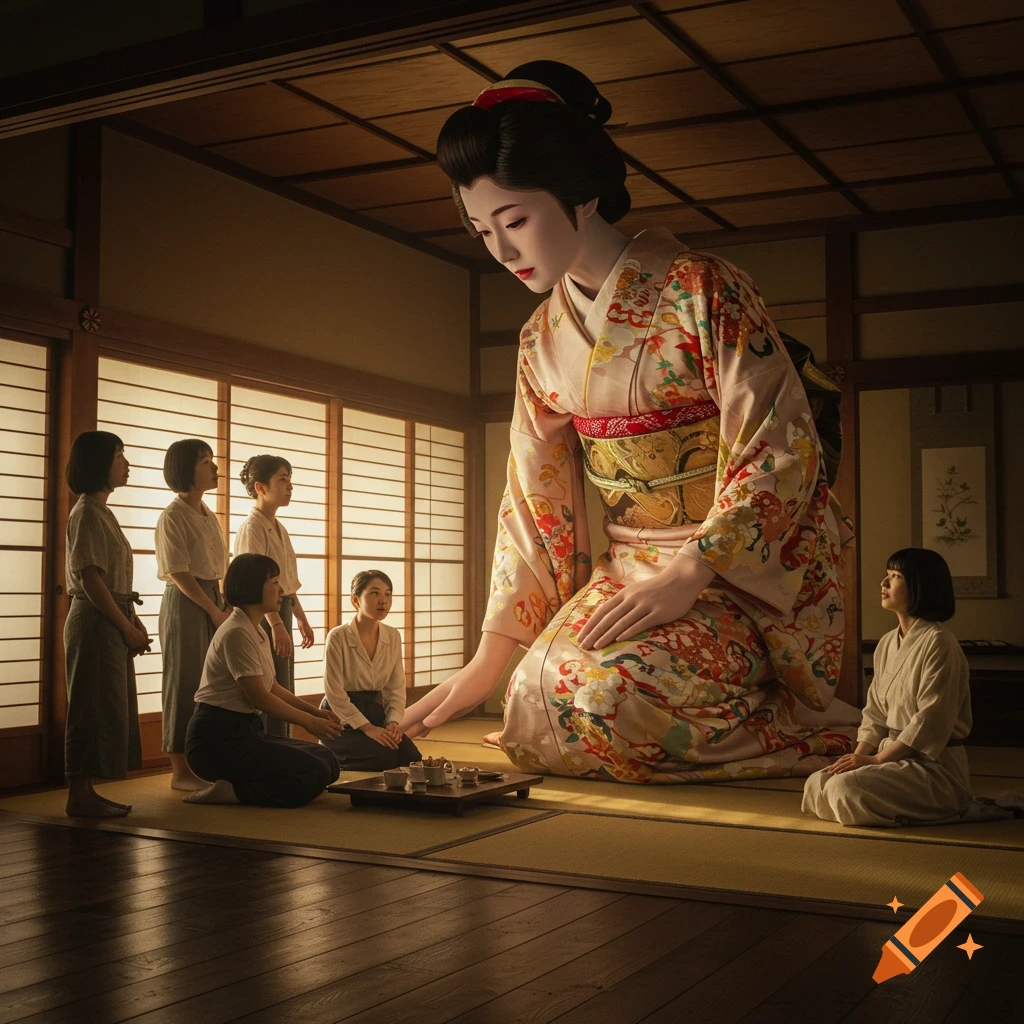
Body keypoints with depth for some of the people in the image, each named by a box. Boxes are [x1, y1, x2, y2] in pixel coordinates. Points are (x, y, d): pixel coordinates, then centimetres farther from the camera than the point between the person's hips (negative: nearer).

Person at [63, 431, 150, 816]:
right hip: (96, 625, -10)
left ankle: (86, 792, 17)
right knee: (96, 709, -5)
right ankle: (80, 796, 2)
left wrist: (133, 621, 10)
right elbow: (91, 581, -19)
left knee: (107, 709, 11)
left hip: (110, 625, 10)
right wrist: (128, 628, -15)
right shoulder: (87, 514, -13)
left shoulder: (100, 512, 16)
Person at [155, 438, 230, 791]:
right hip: (185, 604, -8)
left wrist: (224, 606, 4)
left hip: (212, 602, 8)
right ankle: (180, 772, 5)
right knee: (185, 684, -2)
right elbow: (179, 573, -14)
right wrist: (214, 611, -12)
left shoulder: (208, 516, 14)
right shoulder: (173, 516, -10)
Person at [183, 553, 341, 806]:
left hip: (247, 730, 10)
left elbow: (273, 687, 18)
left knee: (328, 761, 3)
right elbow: (260, 698, -17)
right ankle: (227, 791, -13)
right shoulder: (237, 633, -16)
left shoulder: (258, 633, 15)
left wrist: (315, 712, 5)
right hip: (217, 738, -10)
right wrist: (309, 721, -6)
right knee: (315, 773, -19)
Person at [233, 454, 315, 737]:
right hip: (263, 617, -10)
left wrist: (301, 618, 25)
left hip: (281, 612, 10)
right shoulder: (252, 528, -13)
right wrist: (276, 625, -29)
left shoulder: (279, 528, 16)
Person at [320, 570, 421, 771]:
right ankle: (335, 764, 1)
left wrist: (394, 721, -14)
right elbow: (334, 693, -17)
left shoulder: (393, 636, 2)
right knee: (384, 756, -28)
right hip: (340, 718, -6)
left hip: (375, 712, 6)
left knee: (410, 756, -16)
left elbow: (396, 688, 4)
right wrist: (367, 728, -23)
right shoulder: (338, 637, -16)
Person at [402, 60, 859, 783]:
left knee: (611, 691, -28)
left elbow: (780, 451, -15)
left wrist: (689, 573, -24)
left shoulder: (701, 289, -13)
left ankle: (836, 742, -7)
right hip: (630, 568, 6)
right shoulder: (543, 338, 7)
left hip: (742, 562, -6)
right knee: (539, 697, -15)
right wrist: (487, 661, 3)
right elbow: (534, 498, 7)